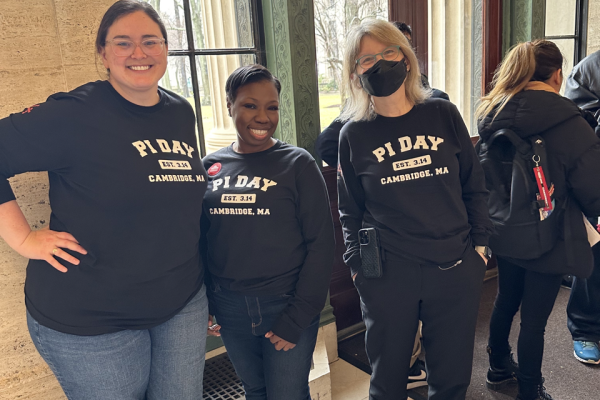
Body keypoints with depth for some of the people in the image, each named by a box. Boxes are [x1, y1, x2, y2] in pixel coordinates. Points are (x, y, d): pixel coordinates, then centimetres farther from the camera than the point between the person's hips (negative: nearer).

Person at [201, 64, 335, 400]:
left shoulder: (298, 164, -8)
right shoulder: (211, 166, 2)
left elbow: (321, 243, -10)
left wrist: (298, 318, -12)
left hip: (286, 306, -3)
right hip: (230, 310, 4)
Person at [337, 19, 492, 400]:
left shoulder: (443, 114, 1)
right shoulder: (354, 134, 0)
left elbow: (474, 187, 7)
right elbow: (350, 210, 6)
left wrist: (480, 244, 4)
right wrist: (357, 263, -1)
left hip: (456, 270, 1)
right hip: (387, 275, -1)